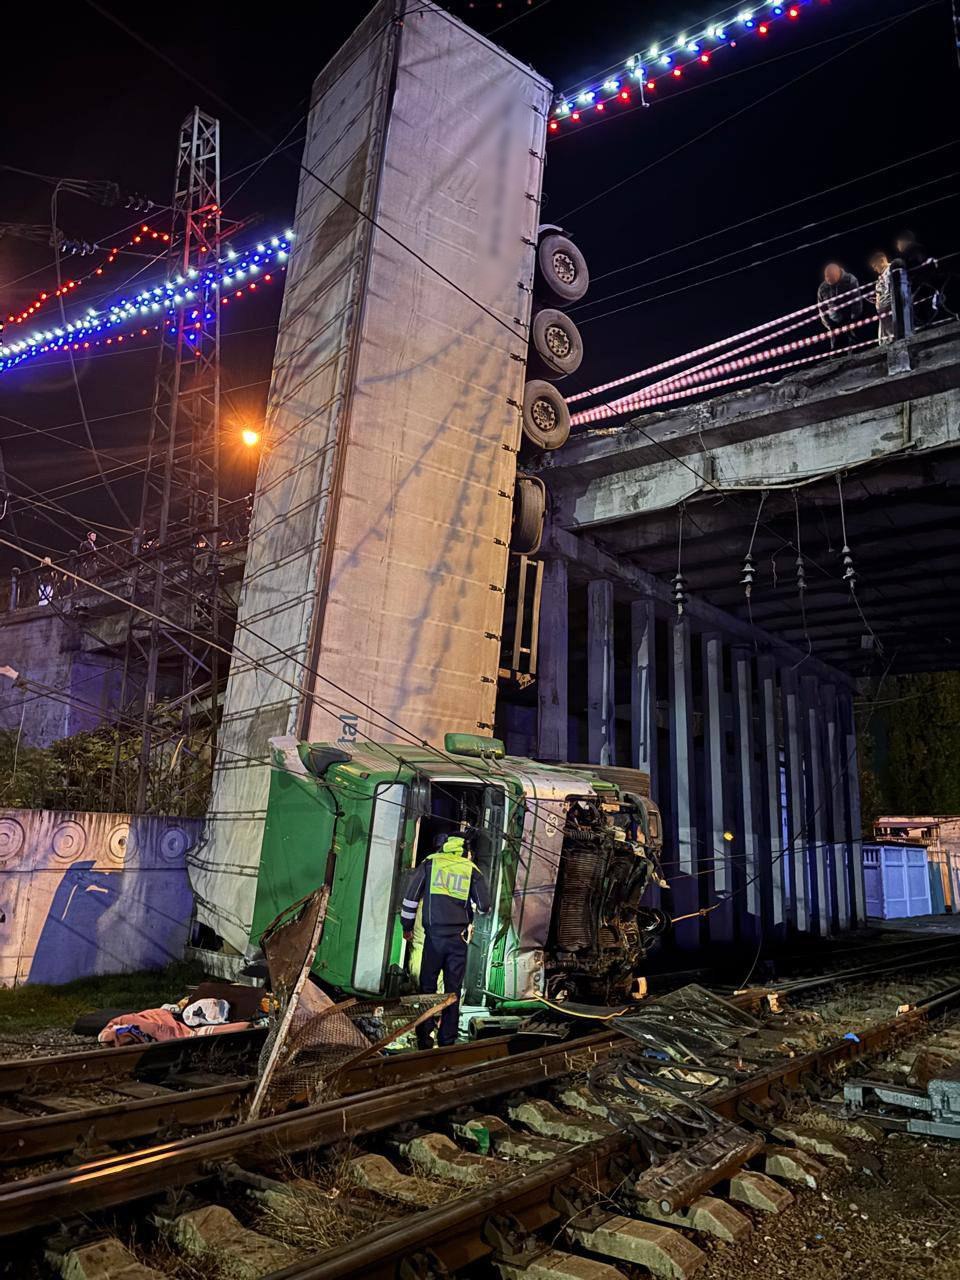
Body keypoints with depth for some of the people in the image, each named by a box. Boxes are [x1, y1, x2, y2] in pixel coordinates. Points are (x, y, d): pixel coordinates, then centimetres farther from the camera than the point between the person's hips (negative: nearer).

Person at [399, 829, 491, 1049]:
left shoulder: (430, 863, 5)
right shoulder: (471, 870, 5)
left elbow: (411, 895, 3)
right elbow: (484, 905, 3)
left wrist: (407, 925, 12)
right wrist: (478, 910, 27)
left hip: (434, 934, 0)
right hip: (458, 937, 1)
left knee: (427, 985, 10)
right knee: (453, 989, 9)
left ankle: (424, 1038, 8)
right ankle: (447, 1041, 12)